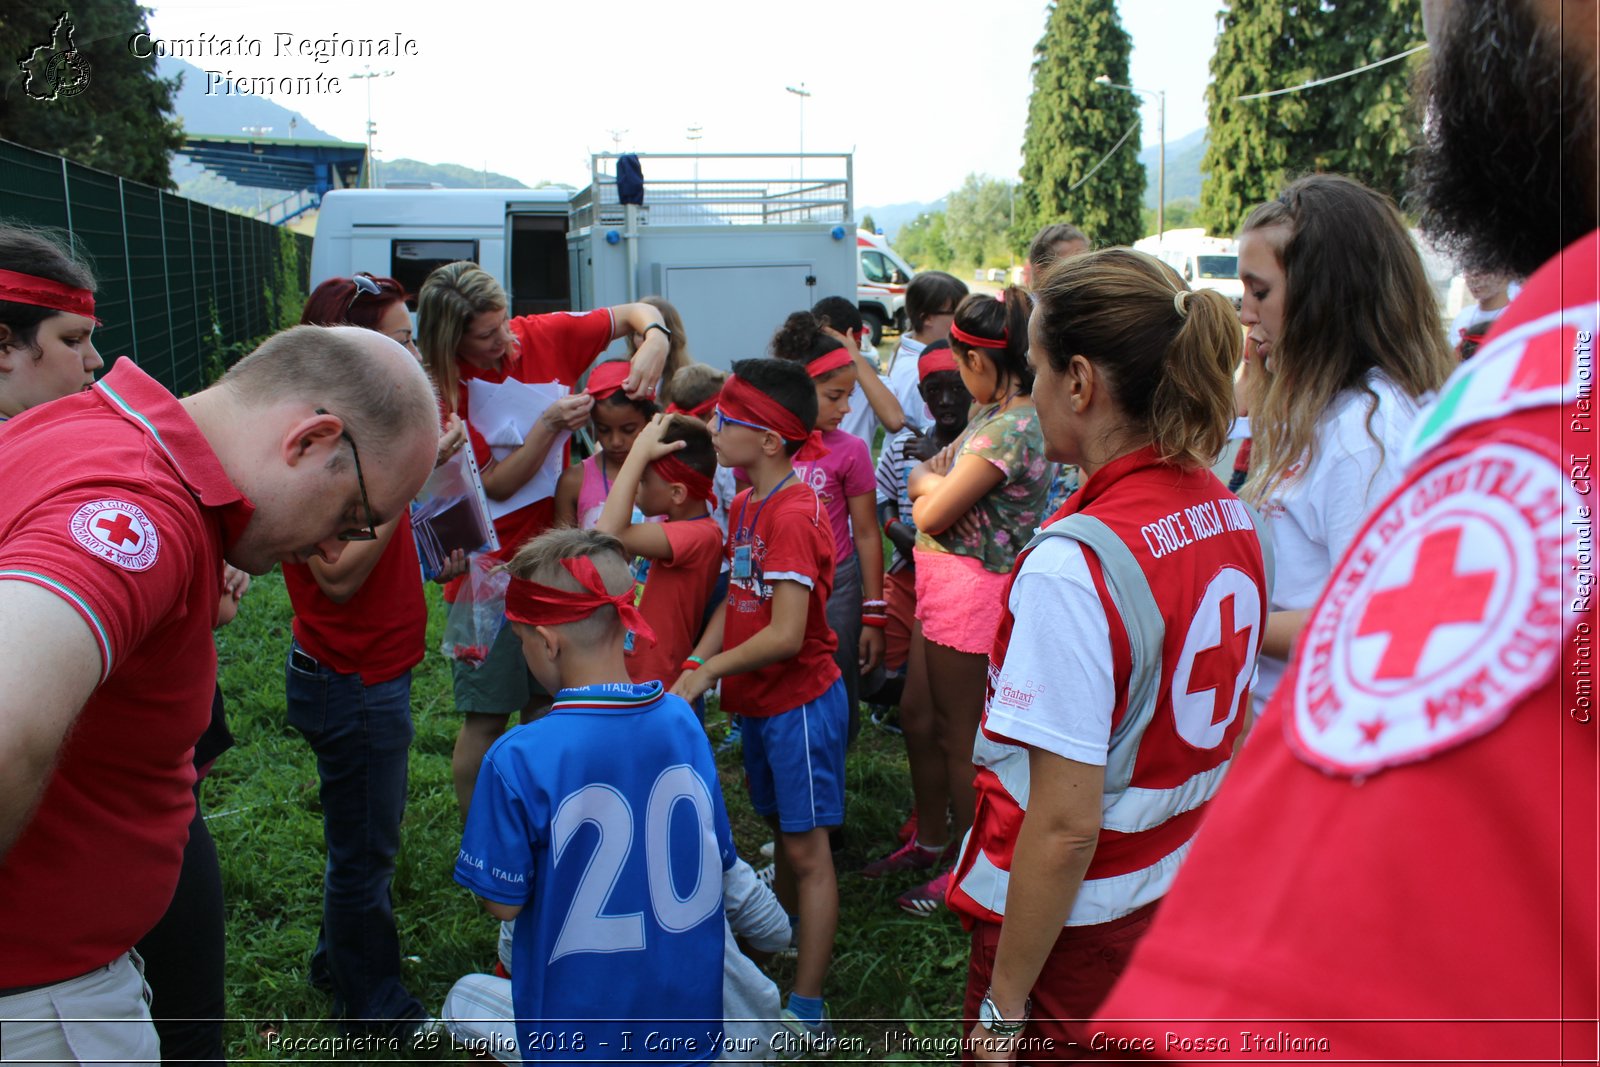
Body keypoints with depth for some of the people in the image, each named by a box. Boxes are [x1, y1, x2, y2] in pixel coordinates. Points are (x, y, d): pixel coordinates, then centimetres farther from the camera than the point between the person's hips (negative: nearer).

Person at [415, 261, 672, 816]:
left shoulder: (544, 336, -4)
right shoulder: (443, 393, -13)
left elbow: (636, 312, 3)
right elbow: (497, 485, -13)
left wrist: (654, 342, -19)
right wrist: (549, 425, -24)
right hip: (489, 568, -4)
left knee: (544, 706, 13)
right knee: (486, 717, 2)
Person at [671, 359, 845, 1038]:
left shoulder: (794, 517, -23)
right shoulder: (744, 507, 6)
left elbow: (785, 634, -27)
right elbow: (736, 601, 8)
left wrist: (709, 669, -16)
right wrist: (692, 670, -5)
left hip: (800, 701, -8)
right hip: (758, 701, 8)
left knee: (806, 849, 0)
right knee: (782, 833, 22)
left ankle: (807, 1011, 9)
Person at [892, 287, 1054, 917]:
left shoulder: (1010, 429, -23)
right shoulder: (994, 412, 8)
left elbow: (931, 514, -19)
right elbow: (918, 476, 13)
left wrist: (930, 486, -1)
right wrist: (938, 484, -5)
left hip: (970, 588, -10)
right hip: (944, 580, 10)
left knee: (958, 736, 6)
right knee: (921, 716, 20)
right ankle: (929, 837, 38)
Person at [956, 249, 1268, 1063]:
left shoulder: (1071, 563, -27)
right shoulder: (1228, 515, -3)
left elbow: (1066, 826, -25)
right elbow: (1232, 731, 9)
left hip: (1078, 920, -7)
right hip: (1186, 894, 7)